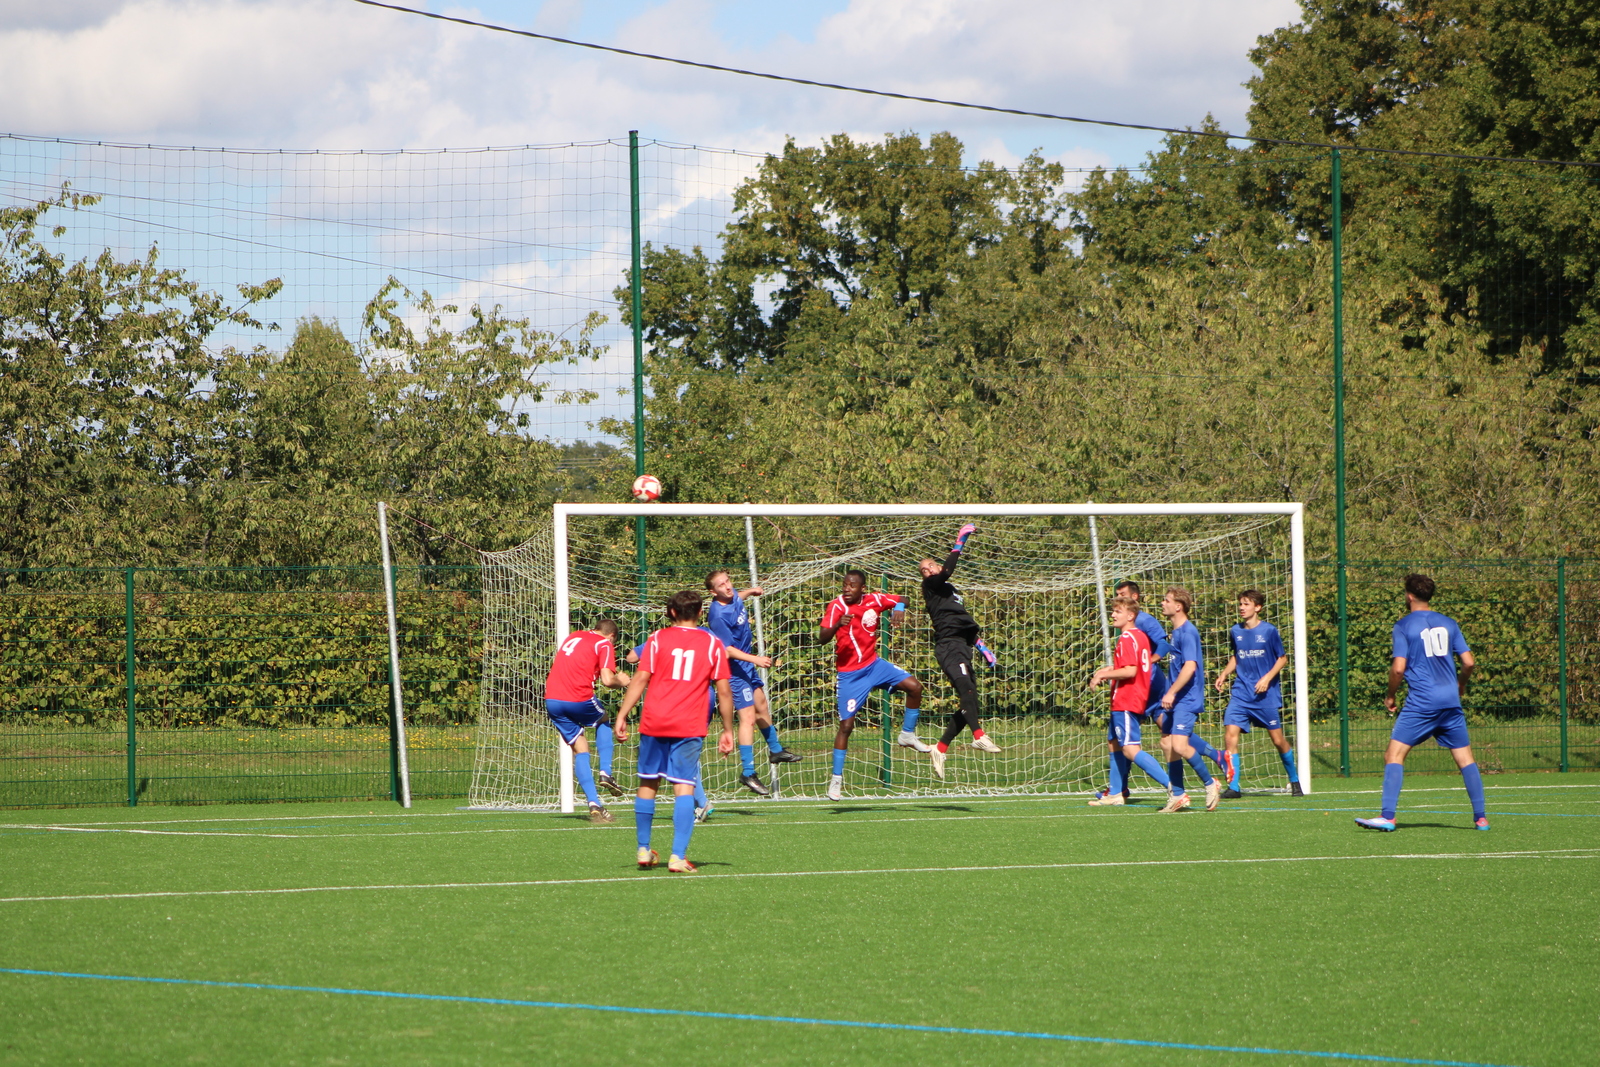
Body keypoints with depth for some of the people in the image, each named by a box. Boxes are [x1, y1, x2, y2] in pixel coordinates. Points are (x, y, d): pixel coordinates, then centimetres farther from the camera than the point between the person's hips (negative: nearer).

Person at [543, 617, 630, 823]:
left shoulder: (572, 637, 23)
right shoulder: (604, 644, 3)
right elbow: (607, 680, -9)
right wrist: (621, 682, 13)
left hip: (552, 699, 5)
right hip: (579, 699, -5)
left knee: (580, 749, 11)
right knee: (603, 721, 29)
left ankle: (594, 805, 1)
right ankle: (605, 773, 13)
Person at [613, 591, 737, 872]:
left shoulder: (658, 639, 6)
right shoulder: (712, 643, 7)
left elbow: (641, 678, -3)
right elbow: (724, 691, 4)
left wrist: (622, 715, -2)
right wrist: (728, 731, 11)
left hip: (654, 722, 1)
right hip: (690, 727, -1)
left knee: (648, 784, 14)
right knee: (684, 787, -4)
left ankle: (644, 850, 21)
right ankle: (678, 856, -14)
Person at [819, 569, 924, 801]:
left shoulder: (874, 600, -5)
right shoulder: (837, 606, -16)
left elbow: (901, 600, 11)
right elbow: (823, 637, -26)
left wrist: (899, 607, -14)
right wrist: (837, 625, -46)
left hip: (873, 664, 4)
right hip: (850, 674, -4)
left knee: (914, 686, -6)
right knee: (846, 725, -8)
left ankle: (908, 734, 16)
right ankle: (836, 780, 0)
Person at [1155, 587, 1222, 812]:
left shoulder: (1187, 632, -15)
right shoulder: (1176, 631, 15)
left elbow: (1189, 666, -24)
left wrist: (1171, 693, -26)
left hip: (1187, 699, -10)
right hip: (1175, 700, 10)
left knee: (1180, 745, -19)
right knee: (1167, 744, 8)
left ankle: (1210, 784, -3)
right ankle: (1179, 796, 14)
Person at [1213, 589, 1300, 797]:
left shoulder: (1269, 631, -6)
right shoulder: (1236, 632, 6)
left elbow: (1282, 659, 1)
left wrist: (1268, 678, -13)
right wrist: (1224, 674, 6)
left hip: (1266, 694, -3)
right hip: (1241, 692, 3)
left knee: (1277, 739, 2)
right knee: (1230, 735, -13)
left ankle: (1295, 781, 23)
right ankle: (1233, 786, -10)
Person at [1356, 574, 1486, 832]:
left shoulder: (1404, 626, -2)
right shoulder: (1448, 623, 11)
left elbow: (1398, 668, -10)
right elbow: (1469, 663, 8)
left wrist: (1390, 696, 6)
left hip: (1421, 702, -4)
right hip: (1451, 701, 4)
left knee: (1394, 755, -3)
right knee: (1465, 758, 9)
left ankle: (1388, 817, -13)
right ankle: (1481, 818, 6)